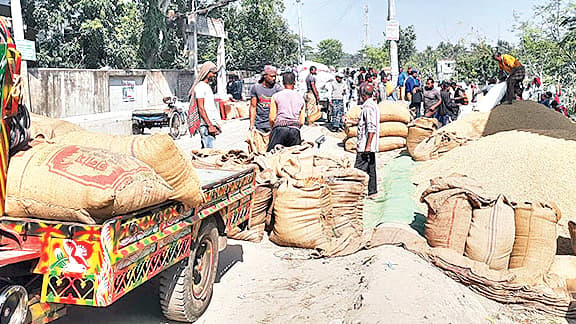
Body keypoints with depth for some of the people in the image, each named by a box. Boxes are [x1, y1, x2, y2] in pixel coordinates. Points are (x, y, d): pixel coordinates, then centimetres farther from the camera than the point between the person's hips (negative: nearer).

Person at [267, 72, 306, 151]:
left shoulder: (276, 96, 8)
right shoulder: (300, 98, 16)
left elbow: (272, 118, 3)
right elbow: (302, 122, 13)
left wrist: (273, 129, 19)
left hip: (279, 128, -2)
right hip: (295, 130, 2)